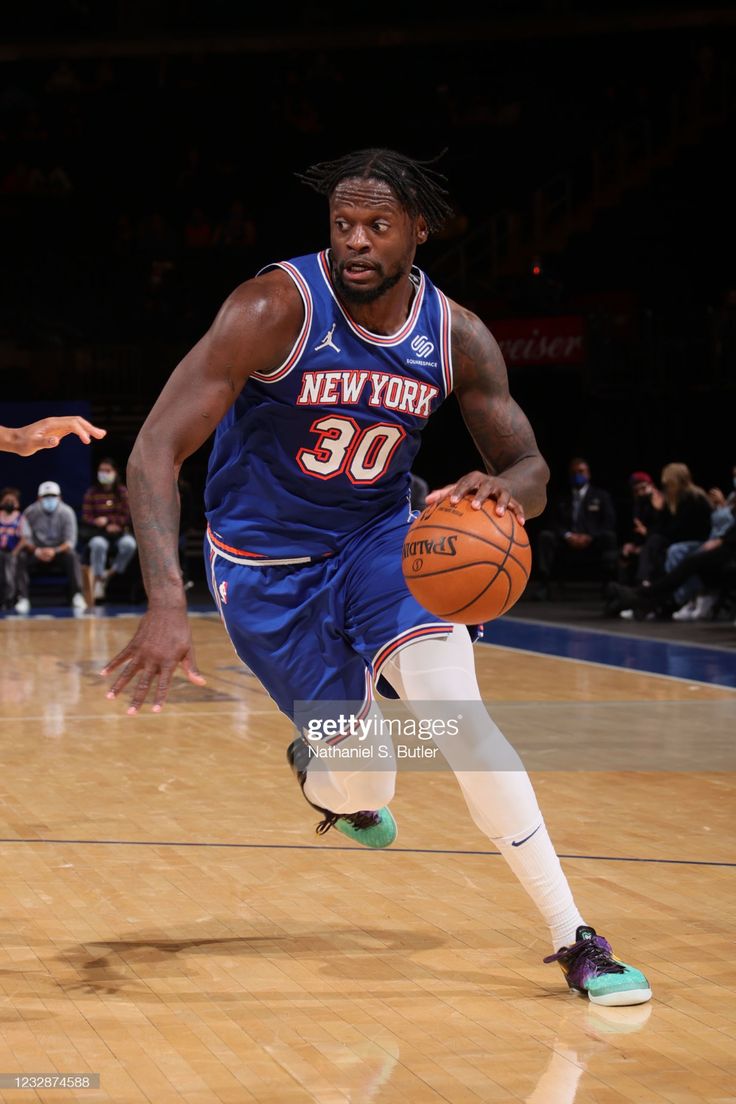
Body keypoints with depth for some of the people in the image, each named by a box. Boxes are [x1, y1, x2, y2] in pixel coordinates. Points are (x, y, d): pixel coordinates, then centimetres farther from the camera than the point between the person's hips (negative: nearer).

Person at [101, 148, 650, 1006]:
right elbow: (156, 449, -28)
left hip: (380, 537, 2)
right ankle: (317, 770, 42)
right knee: (362, 789, 0)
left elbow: (530, 471, -2)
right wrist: (167, 604, -41)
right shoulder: (275, 309, -24)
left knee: (459, 716, -21)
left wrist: (506, 492, -30)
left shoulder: (458, 338, -11)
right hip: (266, 563, -2)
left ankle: (575, 941, -13)